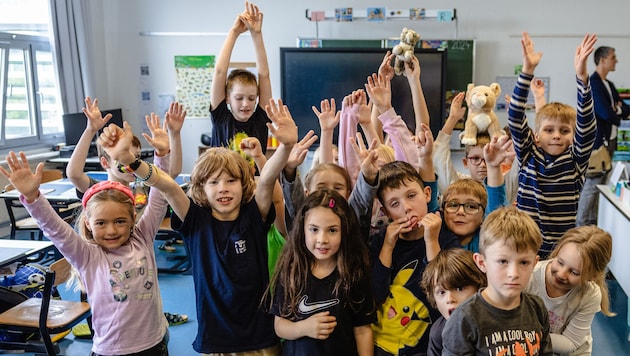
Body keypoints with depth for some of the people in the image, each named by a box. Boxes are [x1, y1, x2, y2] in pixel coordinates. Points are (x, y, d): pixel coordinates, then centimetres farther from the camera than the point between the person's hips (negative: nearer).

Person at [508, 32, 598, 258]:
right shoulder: (528, 156, -1)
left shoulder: (576, 161, -1)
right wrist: (528, 70, -20)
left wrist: (581, 75, -25)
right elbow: (515, 118, -10)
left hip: (562, 248, 0)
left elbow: (587, 124, -14)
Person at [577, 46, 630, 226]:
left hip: (609, 140, 9)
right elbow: (606, 113, -21)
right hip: (597, 140, -9)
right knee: (592, 183, -5)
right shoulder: (593, 83, -14)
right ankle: (581, 224, 2)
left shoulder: (609, 85, 15)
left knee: (600, 182, 12)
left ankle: (593, 221, 20)